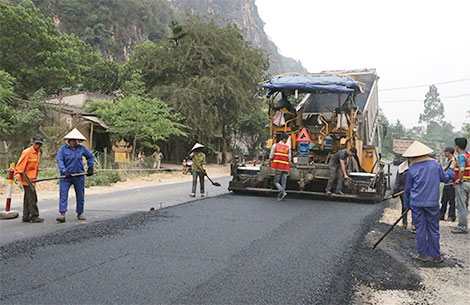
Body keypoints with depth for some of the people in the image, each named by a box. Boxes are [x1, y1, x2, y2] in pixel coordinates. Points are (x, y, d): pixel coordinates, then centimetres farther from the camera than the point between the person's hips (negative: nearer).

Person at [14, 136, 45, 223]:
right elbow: (20, 164, -16)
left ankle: (26, 217, 19)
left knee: (28, 198, 13)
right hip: (27, 179, -9)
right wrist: (18, 174, -23)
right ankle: (34, 217, -5)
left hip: (32, 179, 9)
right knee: (32, 198, -9)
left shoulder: (38, 153, 14)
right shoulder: (27, 152, -12)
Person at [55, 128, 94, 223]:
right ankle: (62, 214, -12)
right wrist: (64, 171, -23)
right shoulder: (63, 149, -3)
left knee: (80, 195, 9)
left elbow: (90, 157, 18)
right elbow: (59, 160, -11)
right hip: (66, 176, -2)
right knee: (63, 194, -10)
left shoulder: (82, 148, 4)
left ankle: (80, 213, 24)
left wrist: (90, 167, 10)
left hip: (79, 176, 2)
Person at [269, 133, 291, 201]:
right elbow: (289, 159, 5)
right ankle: (280, 197, 8)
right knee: (283, 183, 8)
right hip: (285, 167, 2)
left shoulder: (275, 145, 2)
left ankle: (283, 192, -16)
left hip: (278, 167, -2)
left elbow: (271, 157, -1)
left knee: (276, 182, 5)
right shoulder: (288, 147, 6)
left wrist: (269, 163, 14)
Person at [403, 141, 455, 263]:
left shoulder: (412, 169, -4)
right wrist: (450, 172, 37)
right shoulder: (435, 164, -1)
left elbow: (407, 189, 3)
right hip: (432, 203, 1)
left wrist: (407, 204, 16)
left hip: (416, 203, -1)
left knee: (420, 229, 7)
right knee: (433, 229, 9)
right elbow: (445, 178, 14)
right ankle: (435, 256, 15)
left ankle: (423, 254, 14)